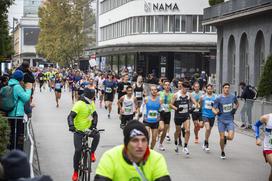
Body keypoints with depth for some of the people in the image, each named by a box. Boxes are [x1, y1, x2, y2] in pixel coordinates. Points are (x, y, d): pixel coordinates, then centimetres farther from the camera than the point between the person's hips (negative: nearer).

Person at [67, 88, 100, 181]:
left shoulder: (91, 103, 0)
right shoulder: (79, 104, -20)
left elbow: (95, 115, 2)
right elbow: (71, 116, -26)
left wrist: (94, 125, -13)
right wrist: (71, 126, -42)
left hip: (88, 127, 5)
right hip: (78, 130, -4)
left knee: (97, 135, -27)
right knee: (78, 150, -6)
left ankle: (92, 152, -2)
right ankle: (75, 171, 8)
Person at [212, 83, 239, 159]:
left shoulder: (233, 97, 0)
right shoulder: (219, 98, -7)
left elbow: (237, 104, 20)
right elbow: (213, 108, -4)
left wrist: (235, 109, 2)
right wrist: (216, 112, -25)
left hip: (230, 120, 1)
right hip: (221, 120, -1)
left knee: (230, 137, -13)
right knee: (222, 138, -1)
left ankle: (225, 138, 25)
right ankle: (222, 152, 22)